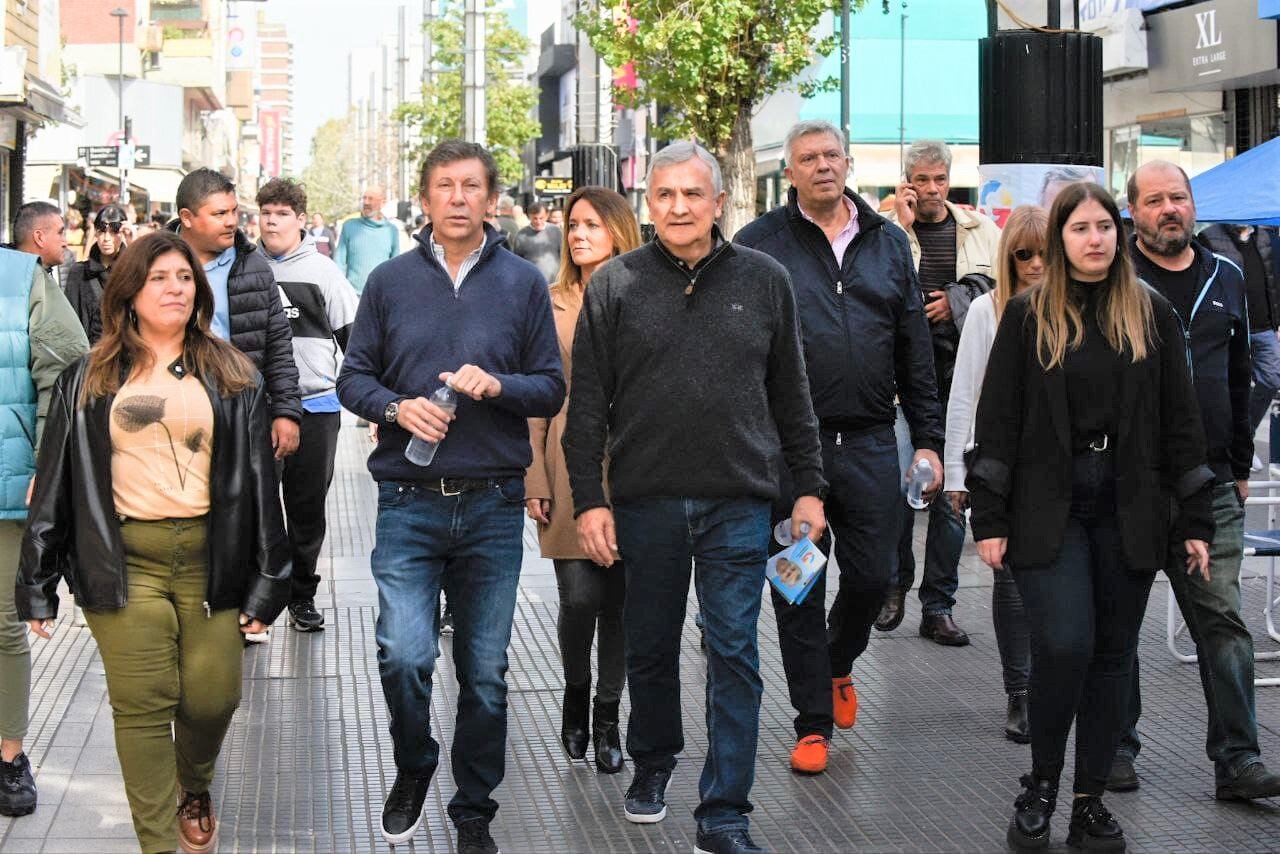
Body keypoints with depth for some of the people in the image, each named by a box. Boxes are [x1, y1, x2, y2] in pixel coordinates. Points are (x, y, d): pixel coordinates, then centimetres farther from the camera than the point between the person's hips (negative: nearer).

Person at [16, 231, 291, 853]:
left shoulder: (232, 377, 10)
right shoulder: (88, 381, 9)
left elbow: (259, 482, 8)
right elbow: (54, 484, 9)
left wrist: (266, 581, 2)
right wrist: (38, 585, 5)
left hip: (209, 557, 1)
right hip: (125, 561, -1)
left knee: (213, 699, 1)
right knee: (143, 706, -7)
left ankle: (194, 788, 34)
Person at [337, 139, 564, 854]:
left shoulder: (523, 283, 5)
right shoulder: (392, 280, 5)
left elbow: (552, 389, 5)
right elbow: (354, 376, 8)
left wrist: (498, 385, -14)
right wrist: (395, 406, -12)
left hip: (493, 505, 1)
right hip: (408, 501, -1)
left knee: (485, 670, 7)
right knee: (403, 656, -13)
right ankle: (413, 770, 16)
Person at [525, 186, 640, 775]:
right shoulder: (549, 305, 5)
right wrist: (534, 480, -1)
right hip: (570, 469, -1)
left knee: (620, 599, 3)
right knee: (580, 598, -6)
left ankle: (607, 715, 19)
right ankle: (575, 695, 21)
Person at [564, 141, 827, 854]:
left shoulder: (765, 280, 4)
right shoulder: (616, 284, 1)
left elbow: (791, 394, 9)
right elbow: (588, 402, 2)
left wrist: (809, 487, 7)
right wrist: (589, 498, -4)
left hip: (739, 501, 0)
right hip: (645, 500, 1)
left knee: (734, 655, -2)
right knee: (650, 647, 14)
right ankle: (654, 761, 38)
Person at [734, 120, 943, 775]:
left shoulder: (887, 243, 12)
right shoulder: (760, 244, 1)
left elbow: (915, 350, 14)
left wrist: (928, 438, 10)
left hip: (869, 443, 3)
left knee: (872, 575, 6)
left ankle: (838, 664, 37)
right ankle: (814, 723, 15)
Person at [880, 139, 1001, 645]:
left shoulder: (979, 230, 10)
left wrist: (957, 300, -3)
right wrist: (902, 225, -11)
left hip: (960, 373, 2)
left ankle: (937, 606, 11)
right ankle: (894, 587, 19)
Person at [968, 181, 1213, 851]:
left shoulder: (1152, 315, 8)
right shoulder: (1028, 317, 2)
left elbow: (1179, 421, 9)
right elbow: (997, 421, 1)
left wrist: (1195, 521, 5)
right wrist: (989, 519, -5)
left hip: (1129, 511, 3)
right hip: (1048, 507, -3)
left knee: (1112, 652, 5)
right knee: (1064, 644, -15)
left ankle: (1090, 799, 16)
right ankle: (1041, 784, 6)